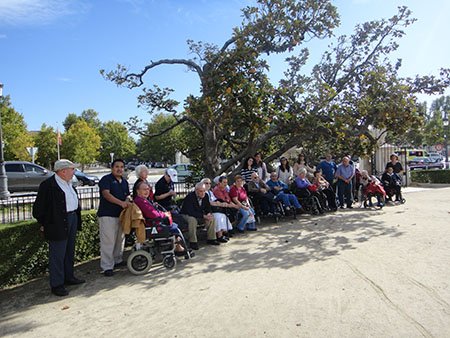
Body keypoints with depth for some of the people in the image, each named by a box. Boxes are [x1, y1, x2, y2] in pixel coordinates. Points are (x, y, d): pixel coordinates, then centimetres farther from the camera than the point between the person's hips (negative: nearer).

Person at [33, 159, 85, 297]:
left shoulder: (68, 183, 12)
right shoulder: (48, 185, -15)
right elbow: (39, 207, -13)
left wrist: (76, 218, 15)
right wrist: (44, 223, -8)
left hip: (72, 219, 9)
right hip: (58, 224, -9)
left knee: (69, 251, 19)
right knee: (57, 254, 0)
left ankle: (69, 277, 33)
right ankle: (56, 284, 11)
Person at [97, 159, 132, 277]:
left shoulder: (124, 182, 16)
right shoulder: (106, 179, -7)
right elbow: (106, 194, -20)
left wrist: (128, 203, -2)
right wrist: (121, 202, -31)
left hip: (121, 214, 8)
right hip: (107, 215, -8)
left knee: (120, 239, 16)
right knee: (108, 241, -7)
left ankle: (118, 260, 31)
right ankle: (107, 267, -1)